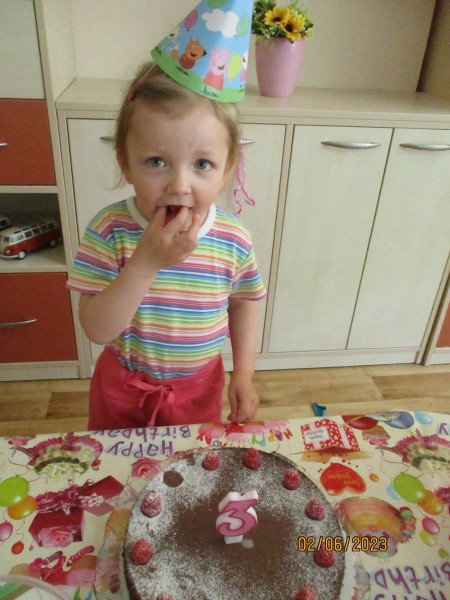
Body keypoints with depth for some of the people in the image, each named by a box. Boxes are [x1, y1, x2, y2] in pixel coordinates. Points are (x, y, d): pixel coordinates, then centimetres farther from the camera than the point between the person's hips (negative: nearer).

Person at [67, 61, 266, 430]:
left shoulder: (234, 240, -19)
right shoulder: (110, 230, -24)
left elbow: (243, 303, -1)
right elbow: (98, 330, -27)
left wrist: (244, 374, -4)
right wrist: (145, 263, -38)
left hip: (199, 389, 1)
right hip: (123, 386, 0)